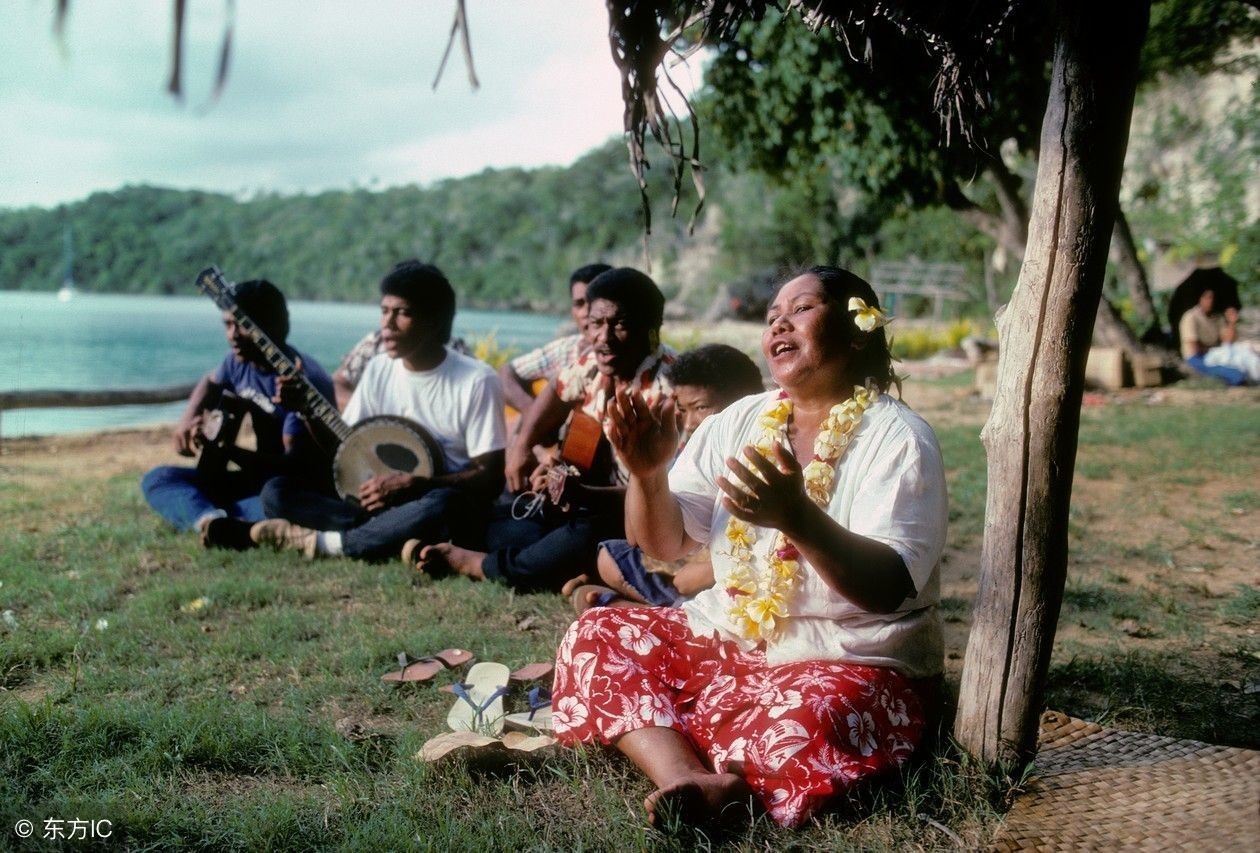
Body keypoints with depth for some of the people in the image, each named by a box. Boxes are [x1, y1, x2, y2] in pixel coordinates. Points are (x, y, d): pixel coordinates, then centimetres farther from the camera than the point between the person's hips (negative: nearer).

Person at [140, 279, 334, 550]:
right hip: (260, 478, 8)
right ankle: (216, 522, -38)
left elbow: (295, 464, -27)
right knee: (157, 479, -8)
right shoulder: (240, 361, 0)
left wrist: (226, 449, -35)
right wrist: (188, 420, 6)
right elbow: (212, 382, 26)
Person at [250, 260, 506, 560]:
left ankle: (323, 542, -25)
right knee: (276, 491, -10)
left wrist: (411, 484, -20)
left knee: (441, 505, -40)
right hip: (378, 502, 5)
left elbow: (491, 477, -12)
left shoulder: (476, 380, -11)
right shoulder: (378, 370, 6)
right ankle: (390, 536, -24)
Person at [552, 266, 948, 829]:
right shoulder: (742, 420, 7)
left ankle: (683, 780, -17)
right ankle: (695, 783, -33)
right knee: (594, 635, -13)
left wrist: (798, 518, -40)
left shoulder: (897, 438, -11)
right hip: (727, 636, 7)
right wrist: (647, 474, -16)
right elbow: (665, 543, 6)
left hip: (850, 662, -6)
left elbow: (890, 589, -23)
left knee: (799, 730, -39)